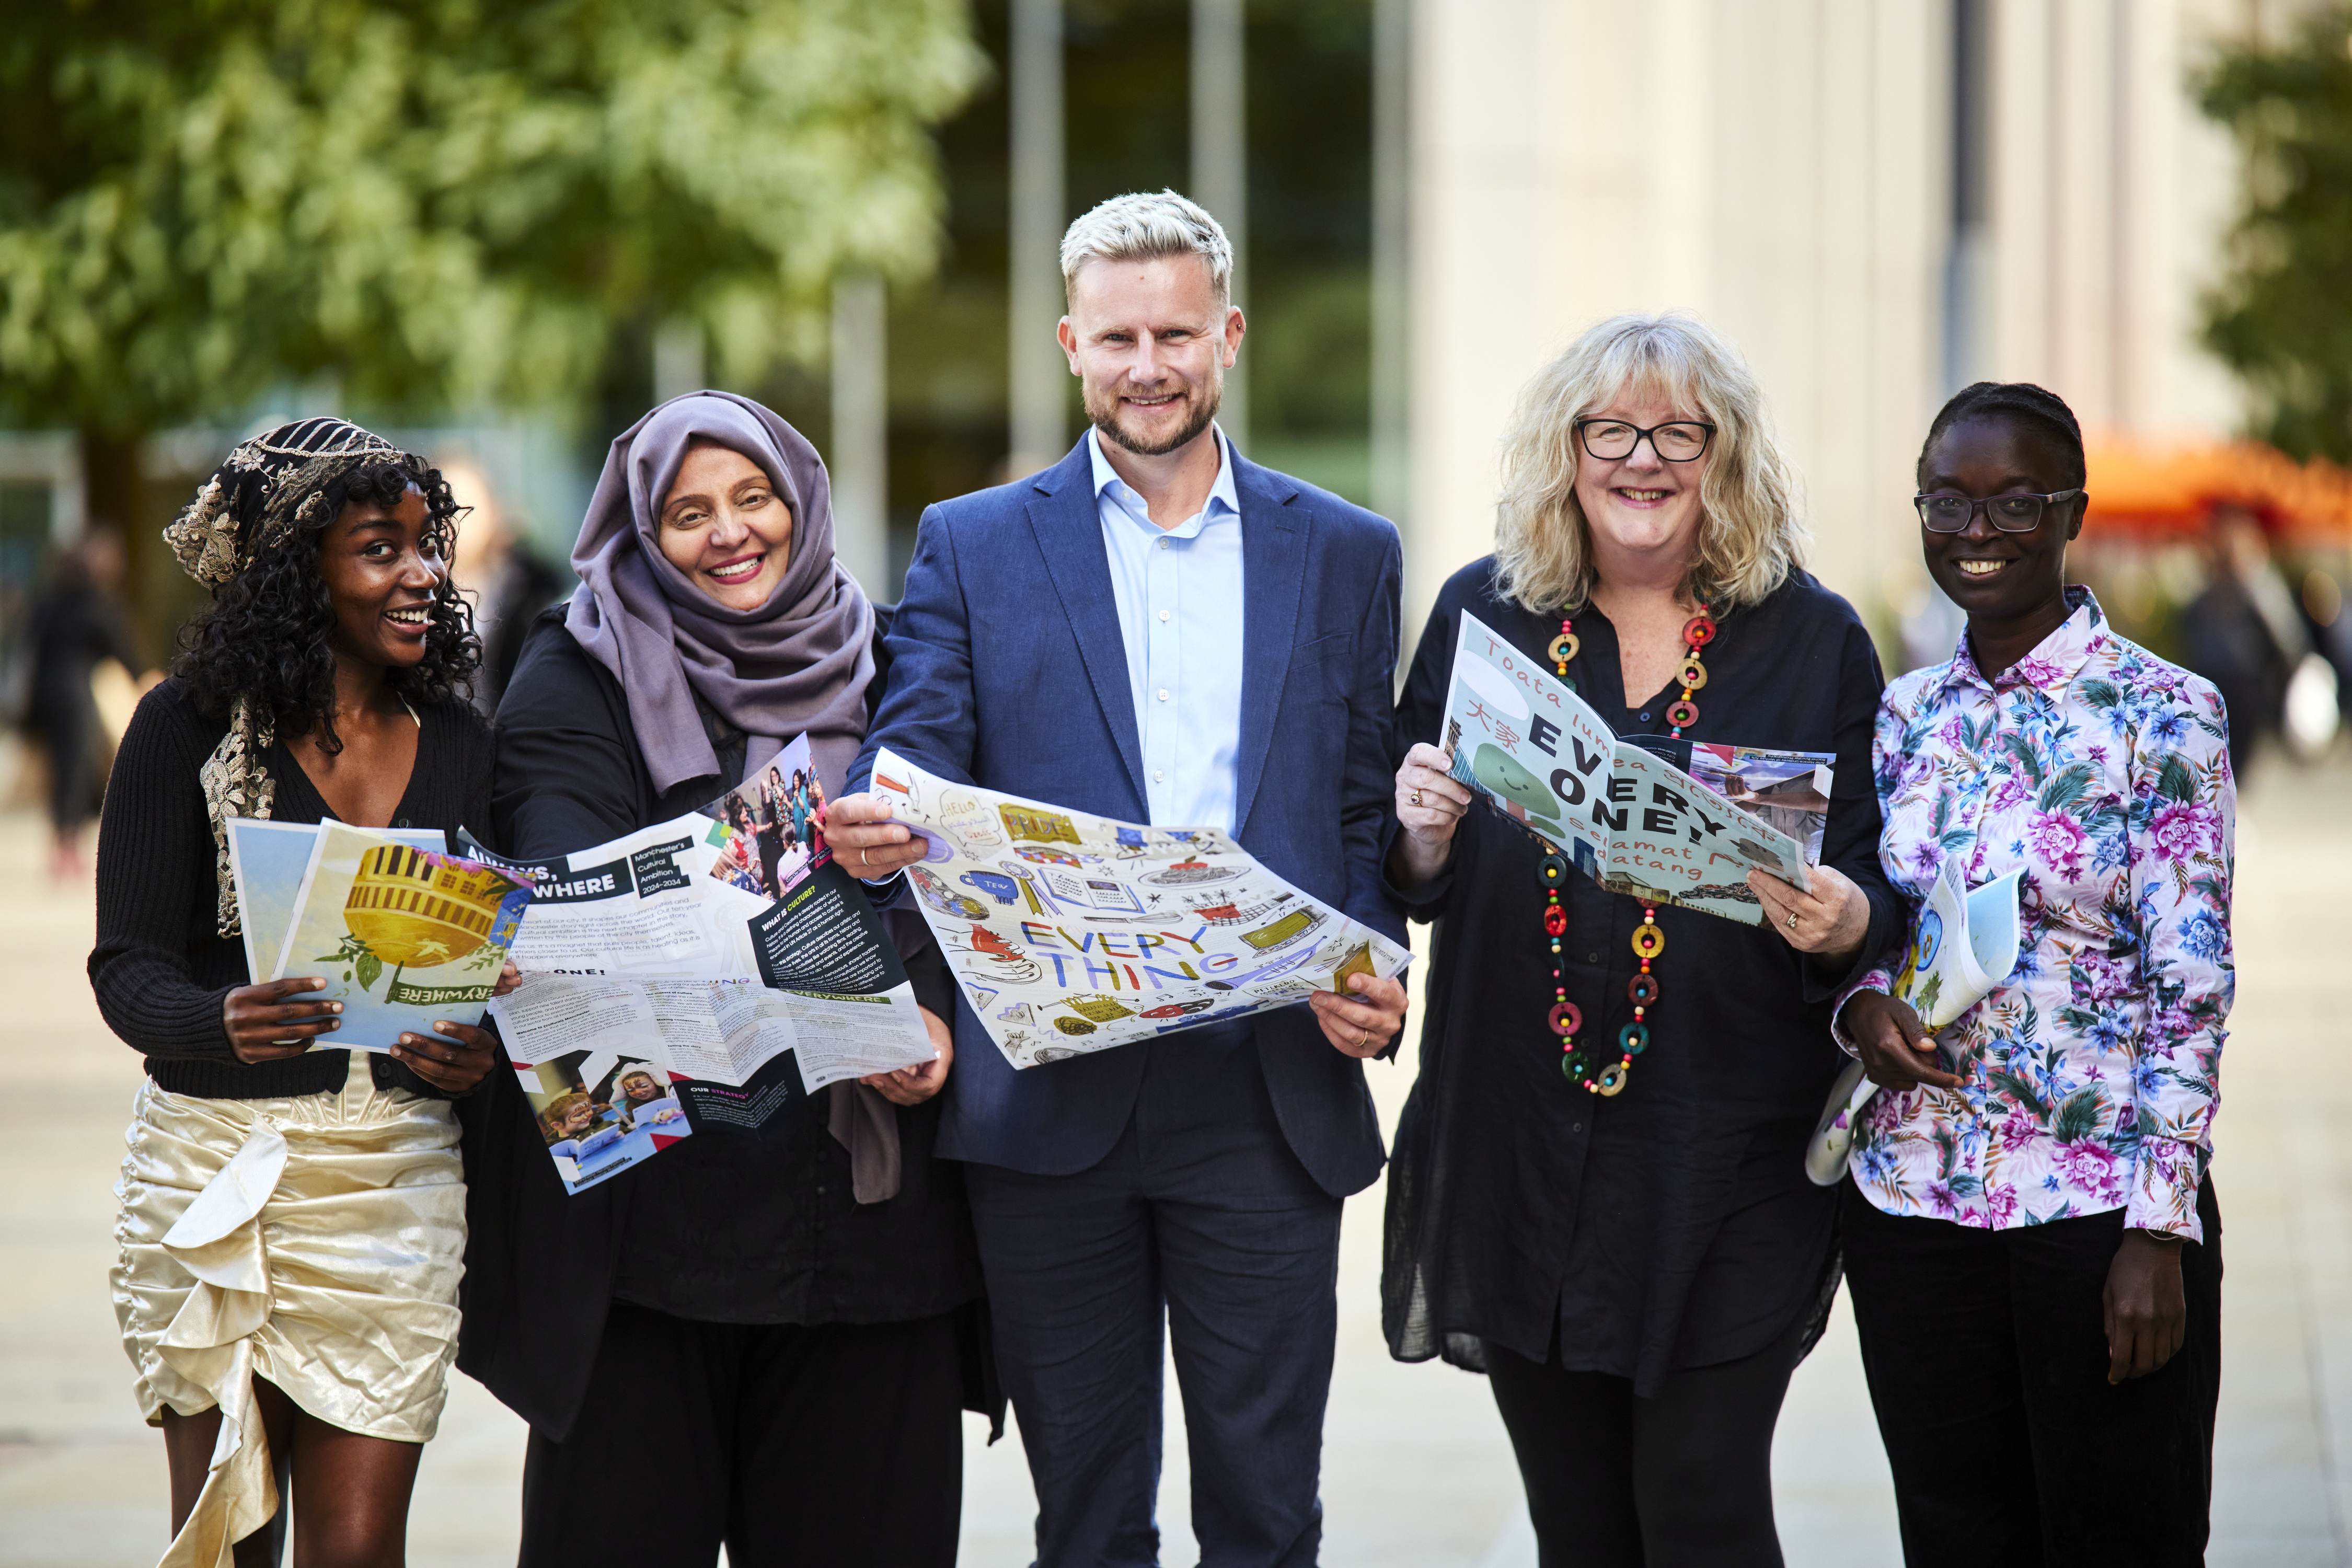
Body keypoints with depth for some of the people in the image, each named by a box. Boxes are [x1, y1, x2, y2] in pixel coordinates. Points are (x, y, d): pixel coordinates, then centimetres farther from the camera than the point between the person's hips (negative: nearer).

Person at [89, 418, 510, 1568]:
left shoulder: (459, 745, 10)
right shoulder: (189, 728, -2)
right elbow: (126, 966, -5)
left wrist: (480, 1050, -11)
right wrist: (227, 1023, -27)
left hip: (400, 1180, 3)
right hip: (218, 1161, -3)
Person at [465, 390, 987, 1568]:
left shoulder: (876, 660, 14)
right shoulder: (578, 673, 5)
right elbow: (566, 871, -10)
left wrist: (928, 1008, -15)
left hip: (853, 1183, 2)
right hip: (647, 1186, -2)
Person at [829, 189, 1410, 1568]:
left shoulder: (1344, 553, 11)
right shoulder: (972, 547, 8)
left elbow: (1371, 813, 11)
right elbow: (916, 769, -2)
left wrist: (1369, 976, -8)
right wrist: (874, 829, -26)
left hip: (1269, 1097, 0)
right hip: (1052, 1092, 0)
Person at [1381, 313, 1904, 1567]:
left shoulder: (1813, 639, 1)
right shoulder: (1482, 613, 7)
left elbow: (1876, 890, 3)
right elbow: (1418, 880, 13)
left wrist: (1839, 922, -20)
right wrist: (1424, 838, -10)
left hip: (1728, 1156, -2)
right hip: (1517, 1141, 3)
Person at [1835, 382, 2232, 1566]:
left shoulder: (2162, 713, -6)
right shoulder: (1905, 715, 9)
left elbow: (2193, 987, -9)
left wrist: (2159, 1224, -15)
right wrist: (1861, 1003, -7)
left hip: (2100, 1199, -5)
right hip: (1910, 1199, 5)